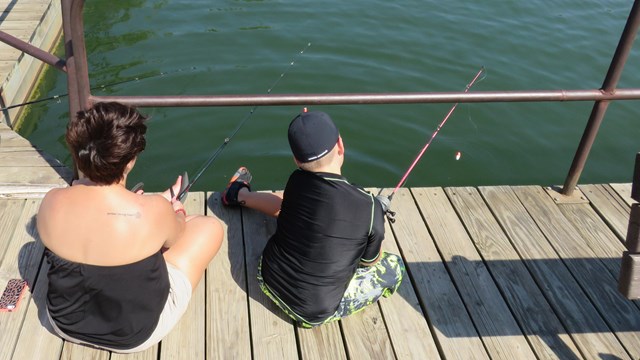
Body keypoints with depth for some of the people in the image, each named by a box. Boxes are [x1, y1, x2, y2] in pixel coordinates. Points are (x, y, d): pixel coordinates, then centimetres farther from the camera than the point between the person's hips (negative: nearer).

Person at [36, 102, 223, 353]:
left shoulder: (51, 202, -19)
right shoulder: (152, 212, -29)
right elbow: (176, 237, -4)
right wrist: (177, 213, 19)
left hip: (65, 323, 4)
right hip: (135, 334, -4)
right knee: (210, 226, 10)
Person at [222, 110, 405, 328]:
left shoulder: (296, 182, -12)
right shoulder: (370, 208, -23)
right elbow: (370, 263, -2)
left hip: (268, 282, 5)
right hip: (314, 314, -4)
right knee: (394, 266, 11)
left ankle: (240, 194, 48)